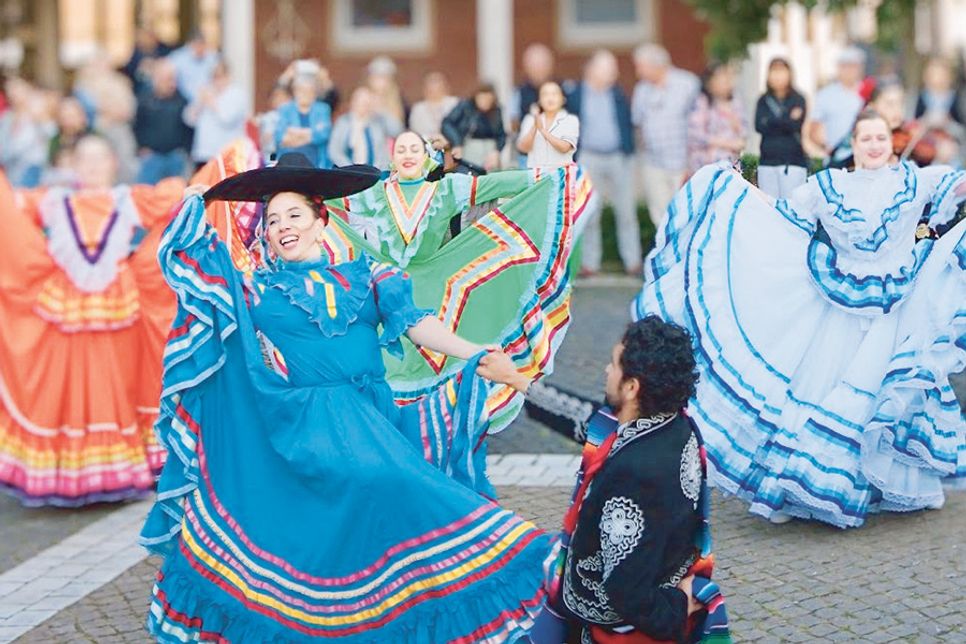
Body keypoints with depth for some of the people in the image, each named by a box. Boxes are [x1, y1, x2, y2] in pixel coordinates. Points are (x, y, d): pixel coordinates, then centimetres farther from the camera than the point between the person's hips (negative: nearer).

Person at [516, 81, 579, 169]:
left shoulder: (571, 120, 7)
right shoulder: (530, 120, 13)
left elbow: (564, 147, -6)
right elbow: (523, 148, 3)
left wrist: (542, 130, -11)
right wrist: (534, 126, -9)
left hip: (561, 171, -2)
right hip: (535, 171, 2)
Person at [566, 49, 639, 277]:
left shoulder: (618, 94, 7)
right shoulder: (576, 95, 1)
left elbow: (627, 123, 12)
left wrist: (628, 151, 3)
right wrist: (574, 158, 1)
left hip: (618, 157, 2)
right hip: (589, 159, -1)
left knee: (626, 211, 2)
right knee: (589, 212, 2)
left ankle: (633, 262, 10)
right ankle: (590, 263, 10)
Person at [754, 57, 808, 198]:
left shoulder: (798, 100, 4)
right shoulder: (764, 101, 12)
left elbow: (796, 126, -9)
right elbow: (759, 126, -3)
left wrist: (771, 121, -5)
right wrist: (787, 120, -7)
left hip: (793, 161, -3)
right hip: (767, 161, 3)